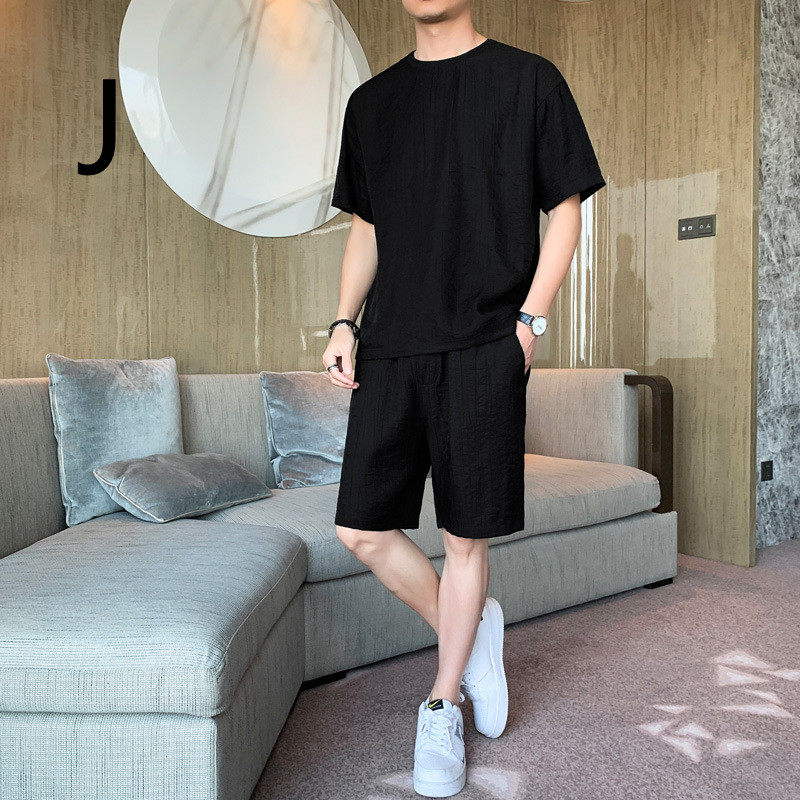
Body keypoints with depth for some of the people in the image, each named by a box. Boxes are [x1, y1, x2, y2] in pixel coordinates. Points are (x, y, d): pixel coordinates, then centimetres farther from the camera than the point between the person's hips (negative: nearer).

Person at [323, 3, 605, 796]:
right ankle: (469, 628, 26)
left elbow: (565, 210, 4)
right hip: (389, 348, 4)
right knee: (362, 529, 1)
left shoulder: (528, 80, 6)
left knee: (465, 536, 3)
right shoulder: (371, 101, 17)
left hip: (483, 348, -4)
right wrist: (344, 322, 6)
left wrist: (530, 318, -8)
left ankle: (441, 706, 23)